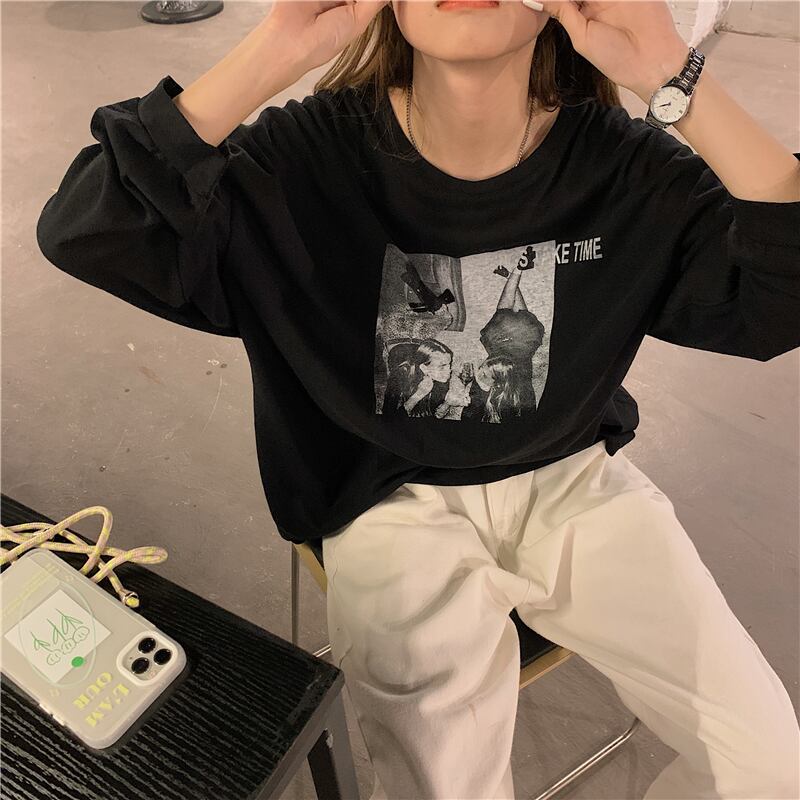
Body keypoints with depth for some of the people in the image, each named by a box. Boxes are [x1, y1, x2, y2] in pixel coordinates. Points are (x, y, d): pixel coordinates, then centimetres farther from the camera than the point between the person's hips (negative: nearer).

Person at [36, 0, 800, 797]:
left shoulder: (620, 162, -8)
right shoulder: (315, 154, -14)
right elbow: (81, 232, -22)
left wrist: (675, 78, -26)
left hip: (571, 482, 3)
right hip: (392, 501, -2)